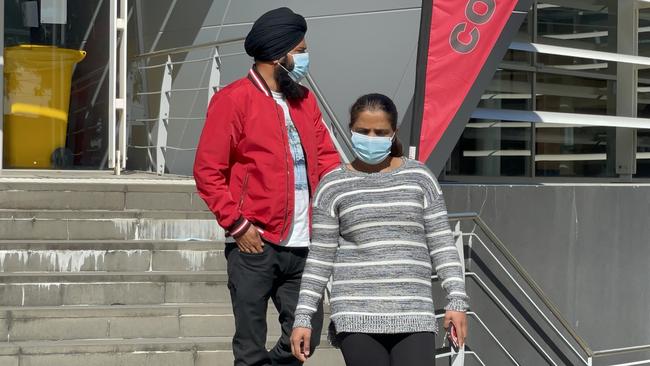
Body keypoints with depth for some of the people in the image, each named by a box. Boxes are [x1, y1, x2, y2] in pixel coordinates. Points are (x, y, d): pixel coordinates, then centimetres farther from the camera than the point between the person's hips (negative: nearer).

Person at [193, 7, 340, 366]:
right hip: (255, 245, -6)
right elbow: (208, 171, -7)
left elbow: (326, 156, 18)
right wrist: (237, 224, -12)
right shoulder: (233, 99, -5)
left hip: (303, 245, 6)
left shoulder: (305, 99, 15)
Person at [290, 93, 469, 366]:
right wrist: (303, 318, 2)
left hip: (413, 314, 1)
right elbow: (320, 257, 7)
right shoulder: (334, 186, 6)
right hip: (356, 316, -1)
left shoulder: (419, 177, 8)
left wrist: (457, 301, 0)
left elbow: (441, 243, 8)